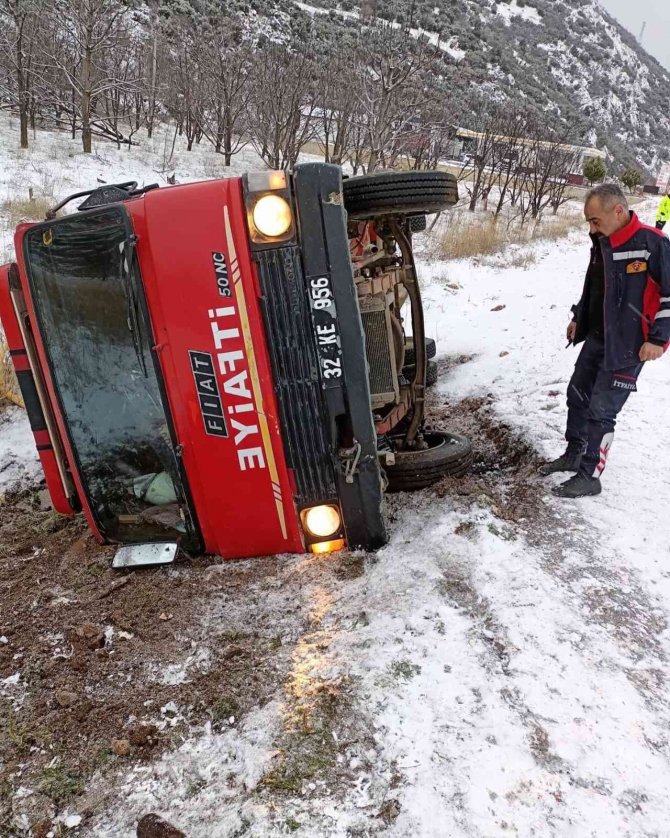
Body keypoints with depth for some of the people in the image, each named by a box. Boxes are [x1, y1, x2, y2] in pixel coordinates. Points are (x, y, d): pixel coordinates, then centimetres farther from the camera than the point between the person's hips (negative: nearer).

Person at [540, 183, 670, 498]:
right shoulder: (601, 242, 6)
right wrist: (578, 318, 20)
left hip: (627, 347, -8)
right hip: (596, 340, 8)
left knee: (601, 411, -4)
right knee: (577, 396, 14)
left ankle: (589, 477, 8)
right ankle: (573, 455, 32)